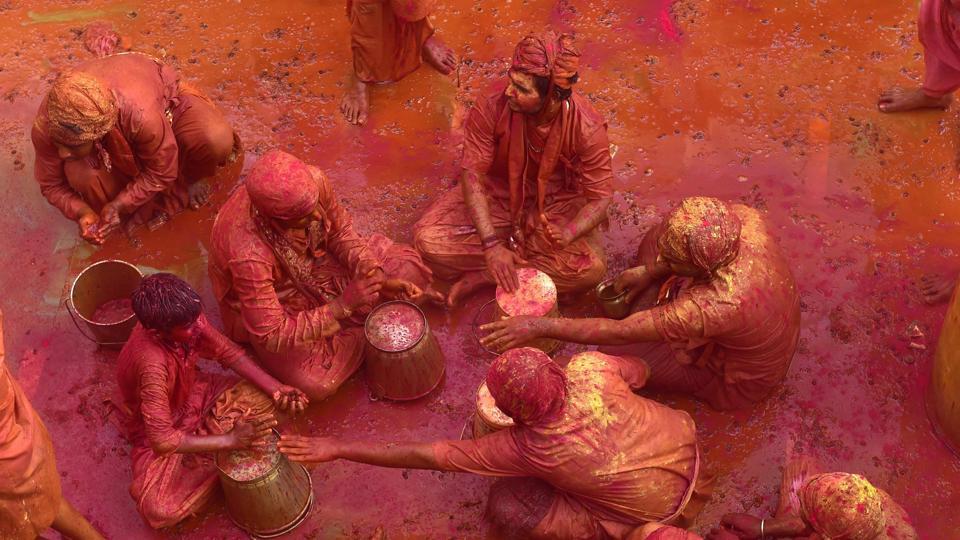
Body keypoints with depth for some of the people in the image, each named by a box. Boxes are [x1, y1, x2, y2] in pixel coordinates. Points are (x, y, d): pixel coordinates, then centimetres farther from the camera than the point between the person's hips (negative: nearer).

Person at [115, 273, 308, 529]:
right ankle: (219, 460, 2)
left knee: (262, 400, -13)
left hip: (191, 394, 5)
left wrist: (276, 389, -19)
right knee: (158, 509, -26)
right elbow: (162, 441, -38)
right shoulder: (152, 363, -42)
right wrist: (230, 440, -35)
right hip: (156, 429, -5)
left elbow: (228, 352, -7)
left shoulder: (188, 319, -24)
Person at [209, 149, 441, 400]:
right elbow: (271, 336, -33)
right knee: (316, 383, -24)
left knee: (406, 266, -10)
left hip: (316, 263, 4)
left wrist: (379, 279, -21)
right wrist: (344, 305, -36)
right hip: (271, 308, -4)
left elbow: (340, 231, -7)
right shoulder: (248, 256, -42)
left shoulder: (313, 181, -28)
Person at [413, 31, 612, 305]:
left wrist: (566, 235, -41)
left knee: (592, 269, -26)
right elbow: (472, 173, -23)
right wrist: (492, 244, -34)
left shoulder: (587, 127, -26)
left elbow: (599, 198, -20)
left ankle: (484, 275, -14)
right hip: (496, 194, 0)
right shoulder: (493, 105, -25)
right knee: (428, 238, -22)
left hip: (555, 205, 0)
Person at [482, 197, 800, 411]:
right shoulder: (743, 217, -30)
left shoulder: (716, 305, -46)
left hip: (741, 379, -6)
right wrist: (650, 271, -1)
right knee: (656, 239, 6)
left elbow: (619, 334, -39)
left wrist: (539, 326, -34)